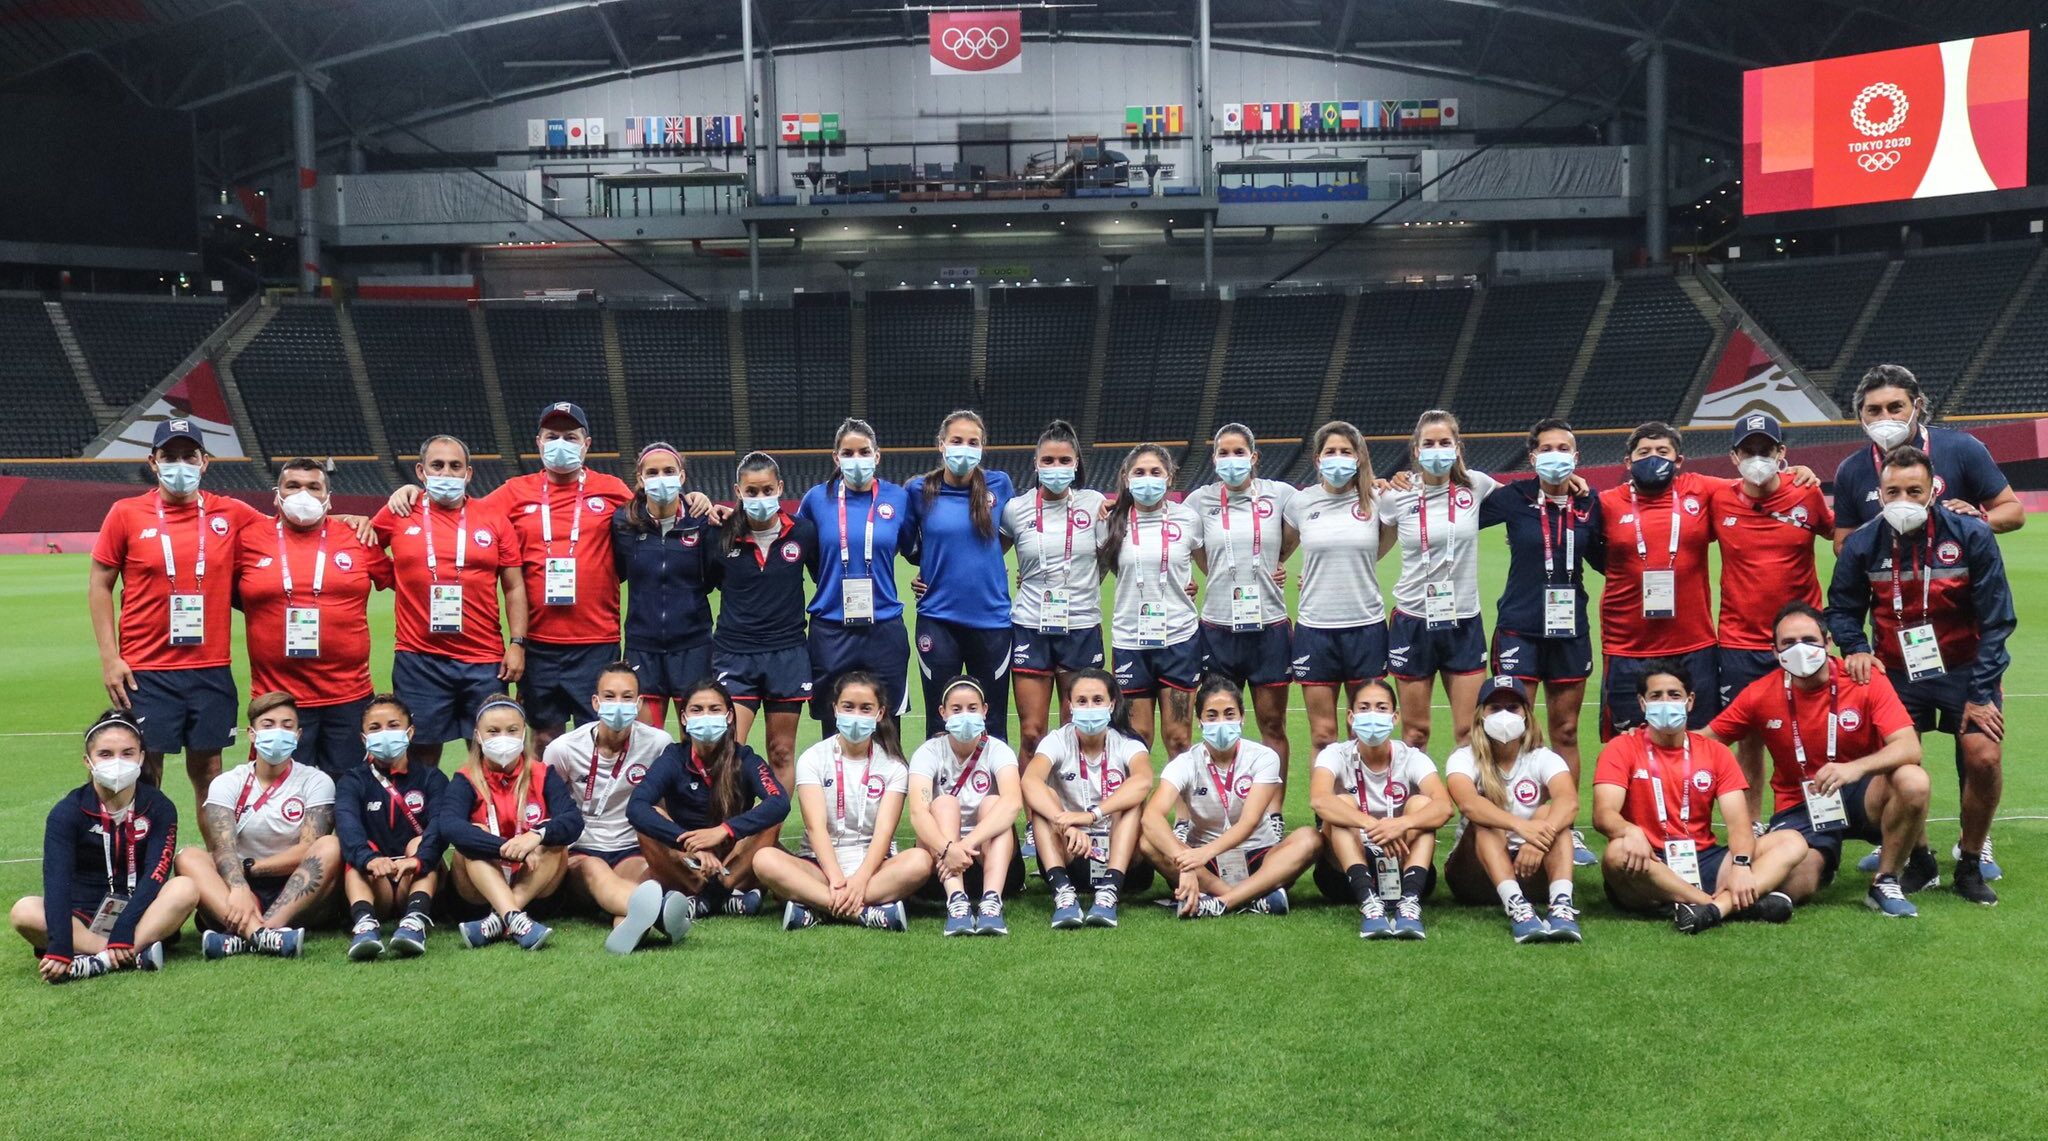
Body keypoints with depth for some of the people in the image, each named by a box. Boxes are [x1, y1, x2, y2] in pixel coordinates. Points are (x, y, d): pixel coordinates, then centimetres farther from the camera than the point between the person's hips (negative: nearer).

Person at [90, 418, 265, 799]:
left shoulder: (230, 513, 3)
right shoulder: (126, 514, 0)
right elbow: (100, 587, 4)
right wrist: (109, 658, -3)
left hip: (212, 669, 2)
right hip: (145, 671, -2)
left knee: (207, 768, 10)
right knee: (144, 772, 1)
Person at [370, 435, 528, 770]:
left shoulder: (494, 520, 6)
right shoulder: (398, 516, 5)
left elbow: (514, 587, 7)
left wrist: (517, 643, -1)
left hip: (485, 660, 0)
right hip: (419, 659, 0)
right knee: (423, 750, 8)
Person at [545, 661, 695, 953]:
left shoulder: (658, 744, -3)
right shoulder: (563, 749, -2)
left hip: (632, 850, 1)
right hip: (579, 852, -1)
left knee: (643, 873, -35)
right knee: (593, 870, -37)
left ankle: (628, 924, -71)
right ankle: (659, 911, -71)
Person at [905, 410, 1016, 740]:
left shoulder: (999, 484, -1)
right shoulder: (919, 490, -2)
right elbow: (908, 545, 15)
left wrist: (982, 560, 10)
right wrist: (932, 566, 5)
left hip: (992, 617, 0)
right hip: (939, 618, 0)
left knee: (993, 725, 8)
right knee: (940, 725, 6)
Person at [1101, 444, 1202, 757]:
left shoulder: (1188, 518, 1)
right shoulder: (1112, 522, 2)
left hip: (1179, 638, -1)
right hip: (1129, 640, 1)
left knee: (1178, 737, 3)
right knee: (1137, 737, 6)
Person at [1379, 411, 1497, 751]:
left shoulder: (1475, 485, -1)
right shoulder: (1396, 497, -4)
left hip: (1464, 622, 1)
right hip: (1413, 622, -1)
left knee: (1469, 731, 1)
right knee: (1414, 732, 6)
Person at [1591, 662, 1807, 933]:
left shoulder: (1715, 752, 10)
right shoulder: (1621, 749, 0)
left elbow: (1738, 821, -1)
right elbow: (1603, 814, -14)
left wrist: (1741, 865, -22)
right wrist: (1631, 832, -37)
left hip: (1704, 861, 4)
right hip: (1650, 866, -4)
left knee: (1792, 843, -12)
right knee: (1617, 854, -37)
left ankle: (1718, 906, -38)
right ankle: (1742, 905, -32)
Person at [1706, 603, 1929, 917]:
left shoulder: (1867, 683, -13)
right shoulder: (1760, 695, -7)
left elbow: (1910, 748, -23)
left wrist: (1855, 768, -42)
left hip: (1859, 795, 0)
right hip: (1798, 807, 0)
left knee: (1912, 781, -33)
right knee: (1793, 888, -26)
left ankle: (1885, 882, -10)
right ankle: (1820, 861, 16)